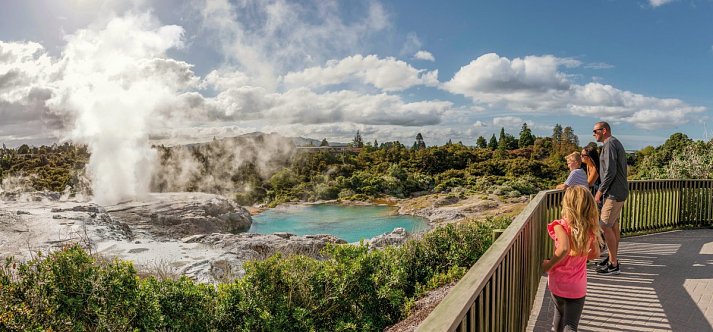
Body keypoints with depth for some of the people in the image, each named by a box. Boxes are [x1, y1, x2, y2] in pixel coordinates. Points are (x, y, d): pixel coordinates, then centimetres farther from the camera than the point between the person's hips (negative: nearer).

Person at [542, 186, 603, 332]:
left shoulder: (561, 226, -18)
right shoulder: (590, 228, -5)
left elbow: (564, 249, -35)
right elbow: (595, 254, 7)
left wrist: (549, 264, -20)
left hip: (558, 282, -1)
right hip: (578, 287, 1)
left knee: (560, 313, 27)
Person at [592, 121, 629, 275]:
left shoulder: (610, 144, -14)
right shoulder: (616, 143, 18)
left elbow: (610, 171, -22)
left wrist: (600, 191, -15)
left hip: (614, 193, -11)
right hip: (619, 192, 11)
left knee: (606, 226, -8)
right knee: (614, 225, 15)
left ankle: (614, 265, -3)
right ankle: (612, 257, 24)